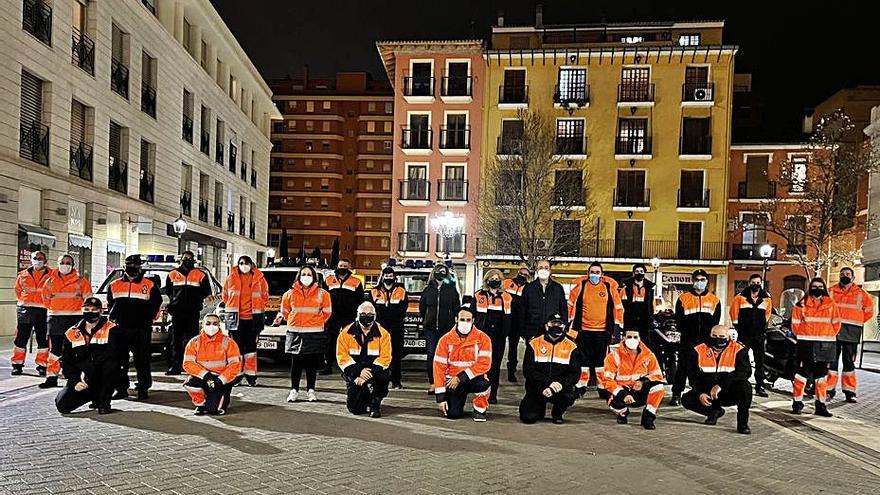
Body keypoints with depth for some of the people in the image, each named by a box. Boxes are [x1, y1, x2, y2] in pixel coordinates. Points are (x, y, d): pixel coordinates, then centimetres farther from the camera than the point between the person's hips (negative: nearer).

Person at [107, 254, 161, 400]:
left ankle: (143, 389, 8)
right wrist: (114, 318, 14)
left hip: (142, 330, -3)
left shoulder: (150, 285, 2)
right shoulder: (114, 285, 12)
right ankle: (121, 389, 16)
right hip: (120, 328, 3)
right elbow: (110, 305, 23)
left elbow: (156, 304, 7)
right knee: (119, 361, 6)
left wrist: (148, 319, 2)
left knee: (142, 360, 0)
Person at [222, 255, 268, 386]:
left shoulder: (259, 278, 3)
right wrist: (232, 308, 9)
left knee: (251, 346, 4)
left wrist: (258, 308, 5)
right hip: (235, 317, 0)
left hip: (253, 318, 0)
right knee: (237, 346, 3)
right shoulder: (231, 278, 4)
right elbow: (225, 295, 15)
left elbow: (265, 296, 11)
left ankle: (251, 375, 11)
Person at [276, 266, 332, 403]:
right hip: (295, 333, 1)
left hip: (314, 335, -1)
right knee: (296, 363, 4)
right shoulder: (290, 293, 5)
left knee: (312, 364, 4)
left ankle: (311, 390, 16)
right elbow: (285, 311, 16)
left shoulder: (322, 294, 2)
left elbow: (326, 312, 10)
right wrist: (293, 321, 11)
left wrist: (316, 323, 7)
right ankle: (294, 390, 14)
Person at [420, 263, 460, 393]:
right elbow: (422, 307, 16)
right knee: (431, 355, 1)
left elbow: (456, 309, 3)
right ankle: (432, 384, 7)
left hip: (446, 328, -2)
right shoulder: (428, 290, 8)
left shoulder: (451, 290, 2)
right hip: (430, 328, 2)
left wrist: (451, 322, 0)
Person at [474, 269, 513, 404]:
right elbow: (472, 316, 8)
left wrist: (505, 334, 1)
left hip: (499, 337, 1)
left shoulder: (506, 298, 9)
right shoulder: (479, 296, 5)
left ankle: (493, 394, 11)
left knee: (495, 364, 5)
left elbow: (508, 319, 11)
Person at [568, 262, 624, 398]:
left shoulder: (609, 286, 1)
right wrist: (571, 325, 5)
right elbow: (571, 304, 6)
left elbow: (618, 307, 7)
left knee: (601, 359, 7)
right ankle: (581, 386, 18)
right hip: (584, 329, 0)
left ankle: (602, 387, 17)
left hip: (603, 330, 0)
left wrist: (617, 328, 5)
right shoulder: (580, 285, -1)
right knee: (583, 358, 6)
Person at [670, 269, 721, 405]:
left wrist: (709, 336, -3)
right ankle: (676, 394, 4)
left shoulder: (714, 300, 9)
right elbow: (679, 320, 3)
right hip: (687, 340, -1)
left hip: (707, 341, 2)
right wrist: (686, 333, -7)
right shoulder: (683, 298, 5)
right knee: (683, 367, -1)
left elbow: (715, 321, 7)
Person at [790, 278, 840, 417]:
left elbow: (836, 324, 8)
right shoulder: (802, 304, 1)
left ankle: (820, 405, 16)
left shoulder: (831, 304, 5)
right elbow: (795, 323, 4)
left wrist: (827, 337, 3)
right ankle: (797, 402, 9)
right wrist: (803, 336, 2)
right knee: (802, 373, 0)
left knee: (822, 376, 8)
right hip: (805, 344, -2)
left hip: (825, 346, 2)